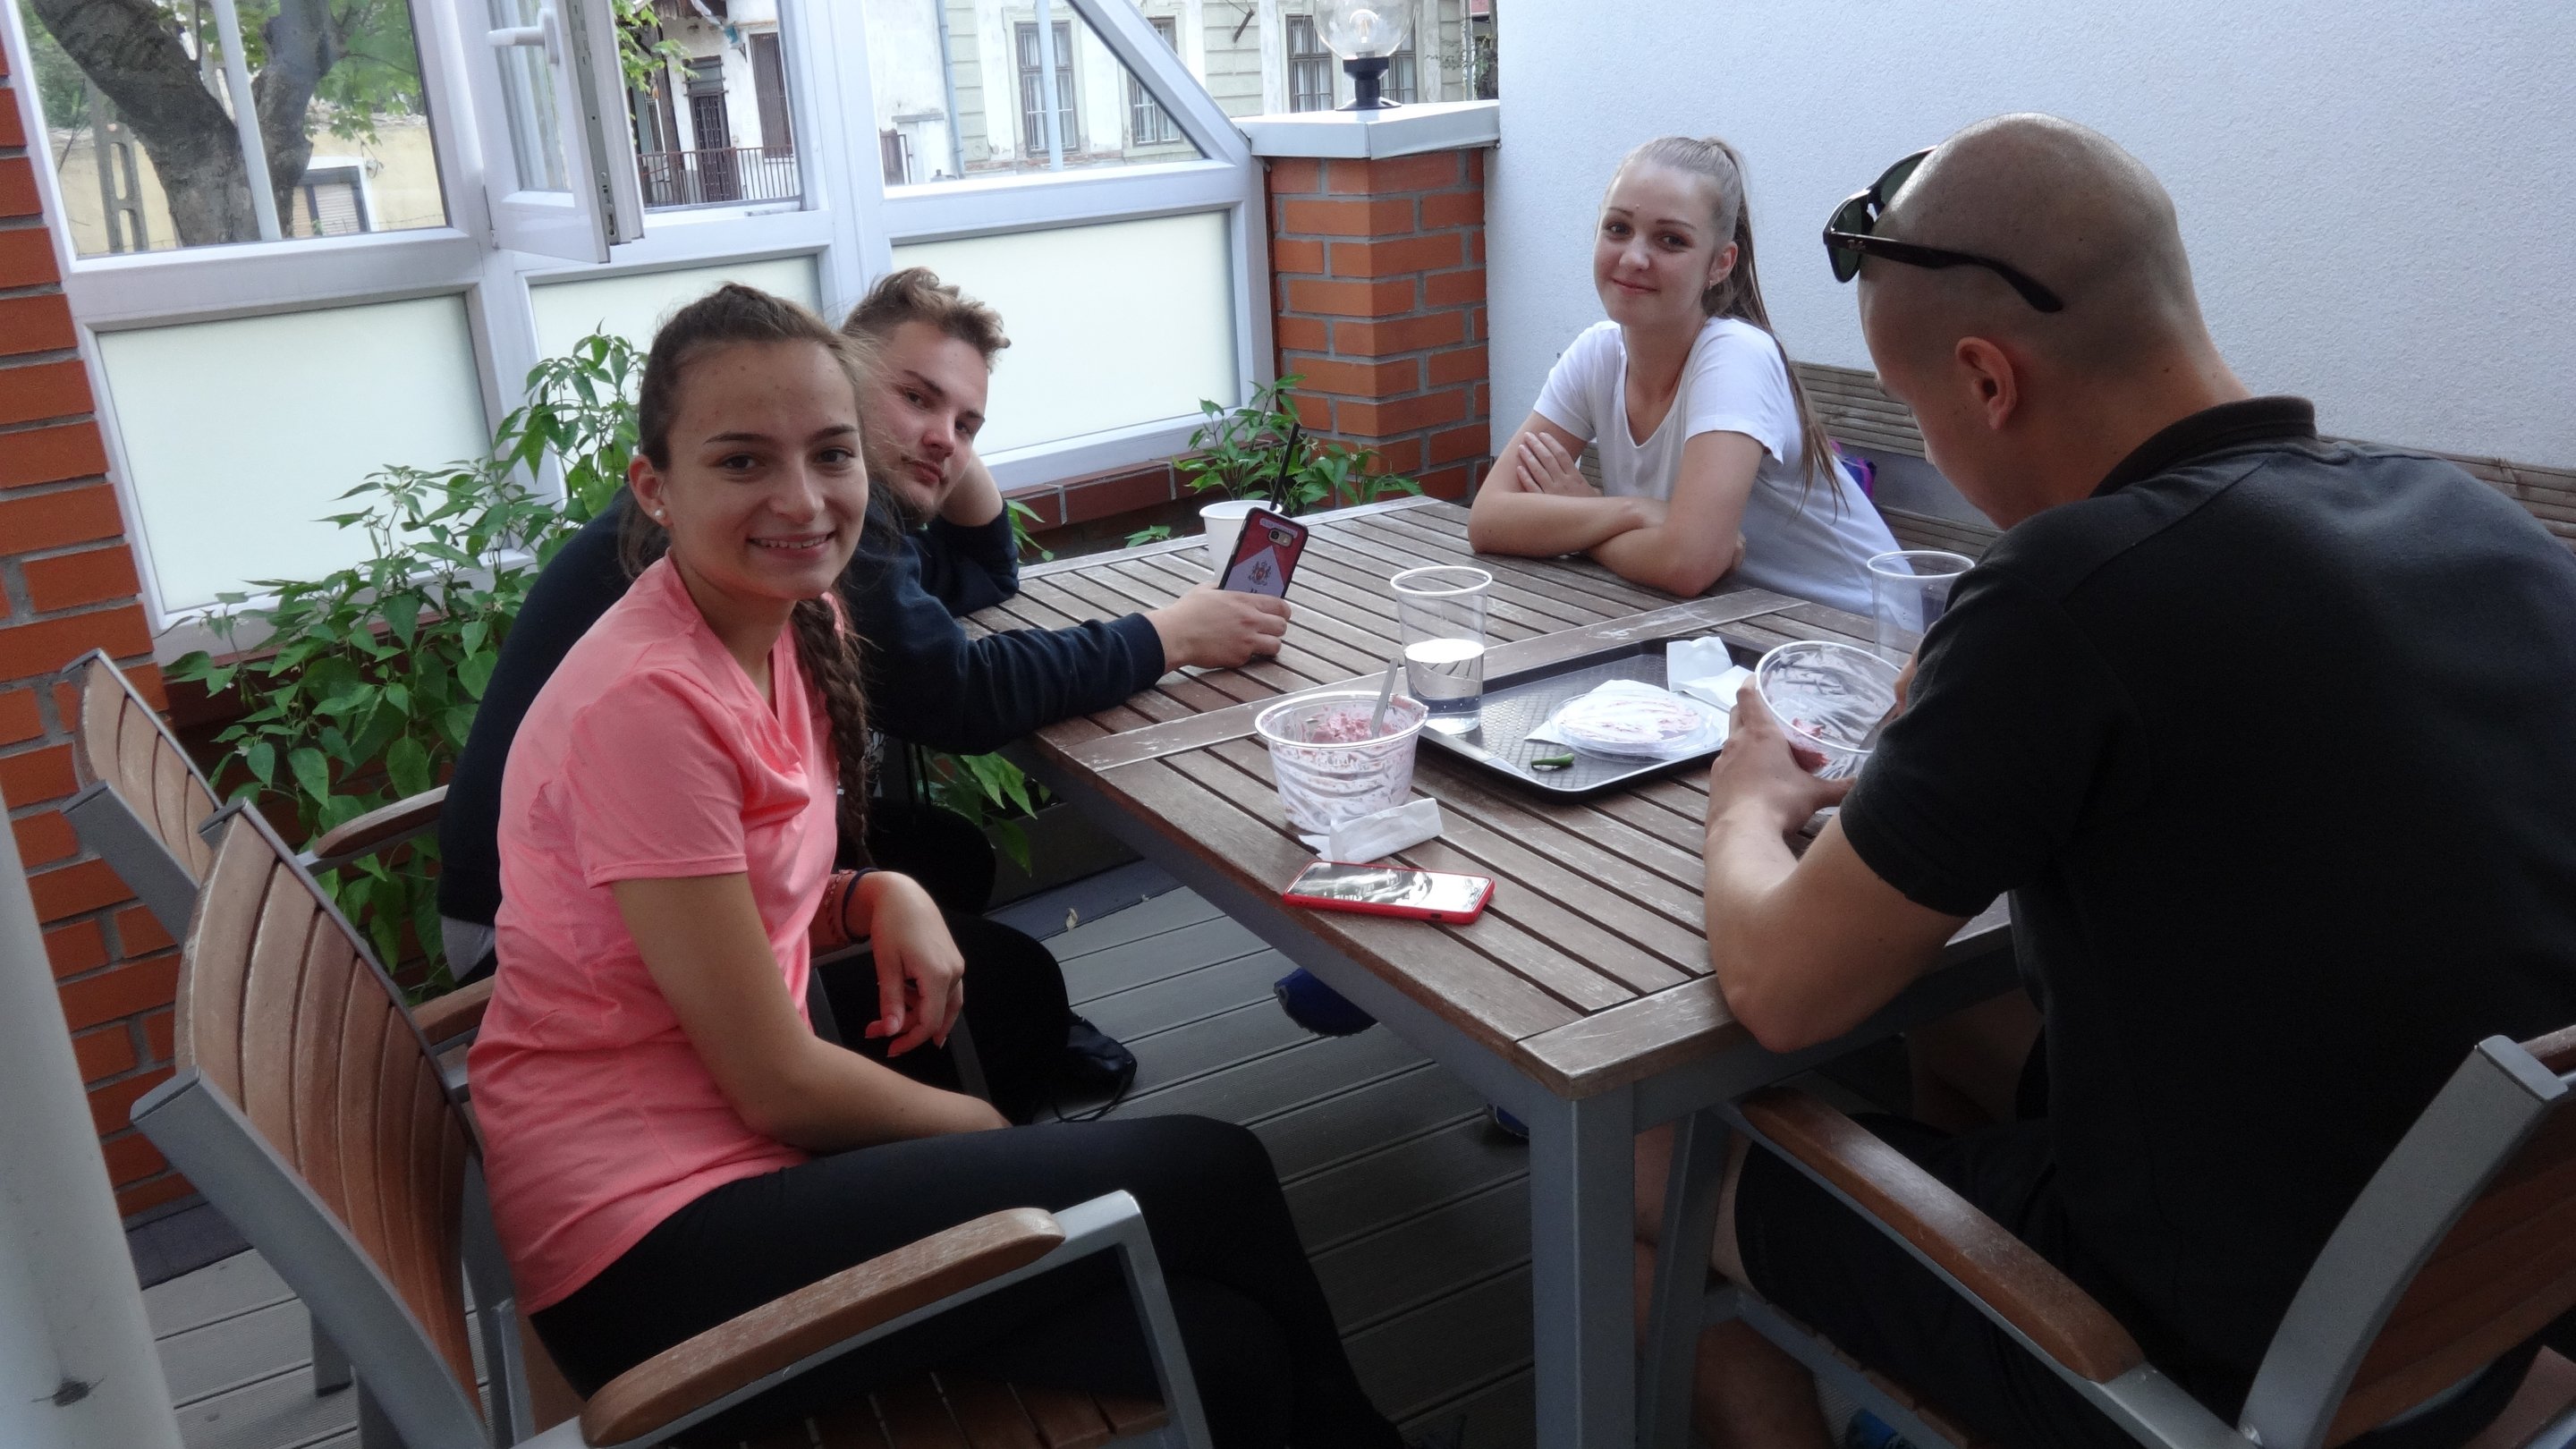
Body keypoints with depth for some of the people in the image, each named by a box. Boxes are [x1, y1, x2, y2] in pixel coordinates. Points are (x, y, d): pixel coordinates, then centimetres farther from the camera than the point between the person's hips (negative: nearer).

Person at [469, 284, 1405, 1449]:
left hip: (742, 1155, 7)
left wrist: (879, 897, -5)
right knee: (1210, 1174, -7)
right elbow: (774, 1084, -19)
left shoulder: (798, 629, 3)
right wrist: (1004, 1132, -4)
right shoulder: (649, 700, -22)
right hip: (651, 1242, -7)